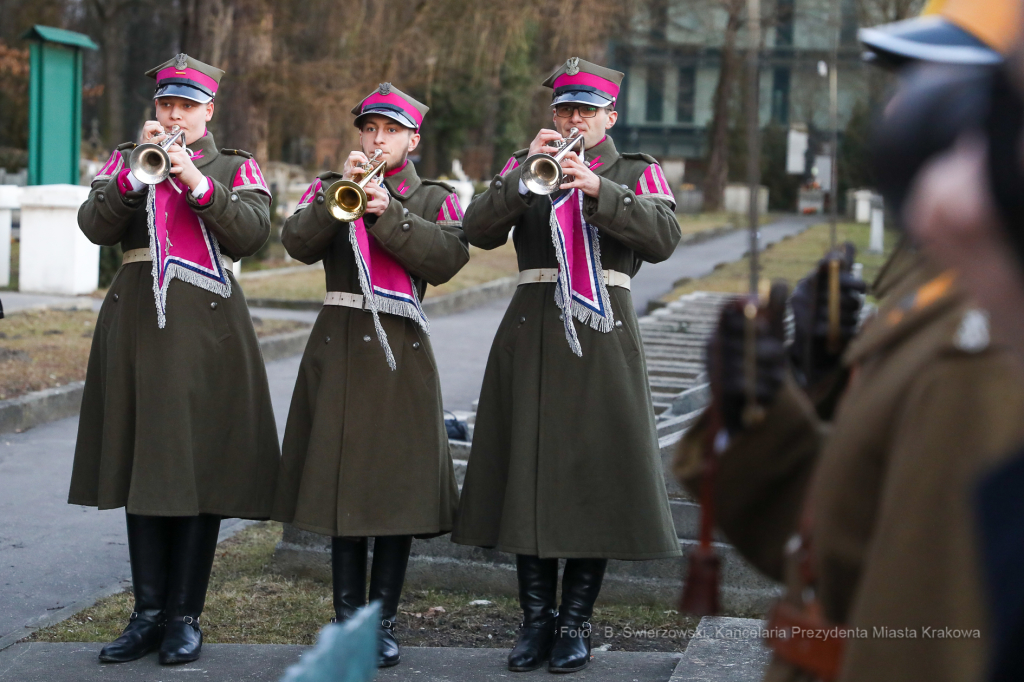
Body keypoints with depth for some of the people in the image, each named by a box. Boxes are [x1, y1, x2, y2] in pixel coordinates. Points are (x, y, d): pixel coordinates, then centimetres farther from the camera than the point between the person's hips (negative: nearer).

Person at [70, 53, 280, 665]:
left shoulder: (237, 168, 10)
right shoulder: (125, 161, 15)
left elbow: (252, 233, -7)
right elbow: (96, 226, -2)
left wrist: (197, 182, -15)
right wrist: (138, 172, -13)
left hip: (208, 328, -2)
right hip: (137, 324, 2)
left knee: (200, 469, -4)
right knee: (143, 463, 3)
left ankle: (185, 615, 4)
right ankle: (149, 611, 9)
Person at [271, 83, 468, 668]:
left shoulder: (435, 199, 9)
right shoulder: (330, 189, 12)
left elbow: (448, 259, -10)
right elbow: (299, 242, -7)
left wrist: (389, 213, -17)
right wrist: (339, 194, -17)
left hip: (402, 355, -1)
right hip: (340, 350, 1)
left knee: (400, 485, -1)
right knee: (344, 482, 1)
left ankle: (385, 620, 8)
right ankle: (347, 617, 9)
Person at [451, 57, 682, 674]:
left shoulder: (637, 173, 10)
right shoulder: (525, 169, 13)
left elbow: (663, 238, -9)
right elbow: (480, 231, -2)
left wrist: (599, 190, -19)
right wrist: (525, 175, -14)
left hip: (604, 340, -1)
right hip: (533, 336, 2)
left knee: (594, 478, -2)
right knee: (530, 475, 2)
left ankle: (576, 625, 8)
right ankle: (537, 618, 12)